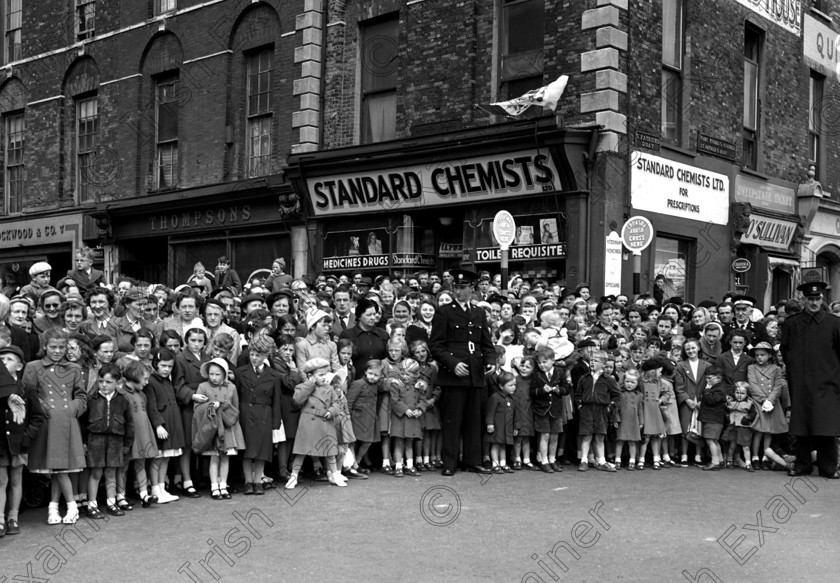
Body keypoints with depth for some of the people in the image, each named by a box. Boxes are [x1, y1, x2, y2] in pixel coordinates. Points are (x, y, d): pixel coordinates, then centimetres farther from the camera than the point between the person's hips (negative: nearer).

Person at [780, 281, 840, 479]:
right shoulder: (791, 323, 5)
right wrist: (792, 368, 8)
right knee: (801, 425, 5)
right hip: (800, 383, 2)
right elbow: (785, 351, 14)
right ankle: (802, 465, 14)